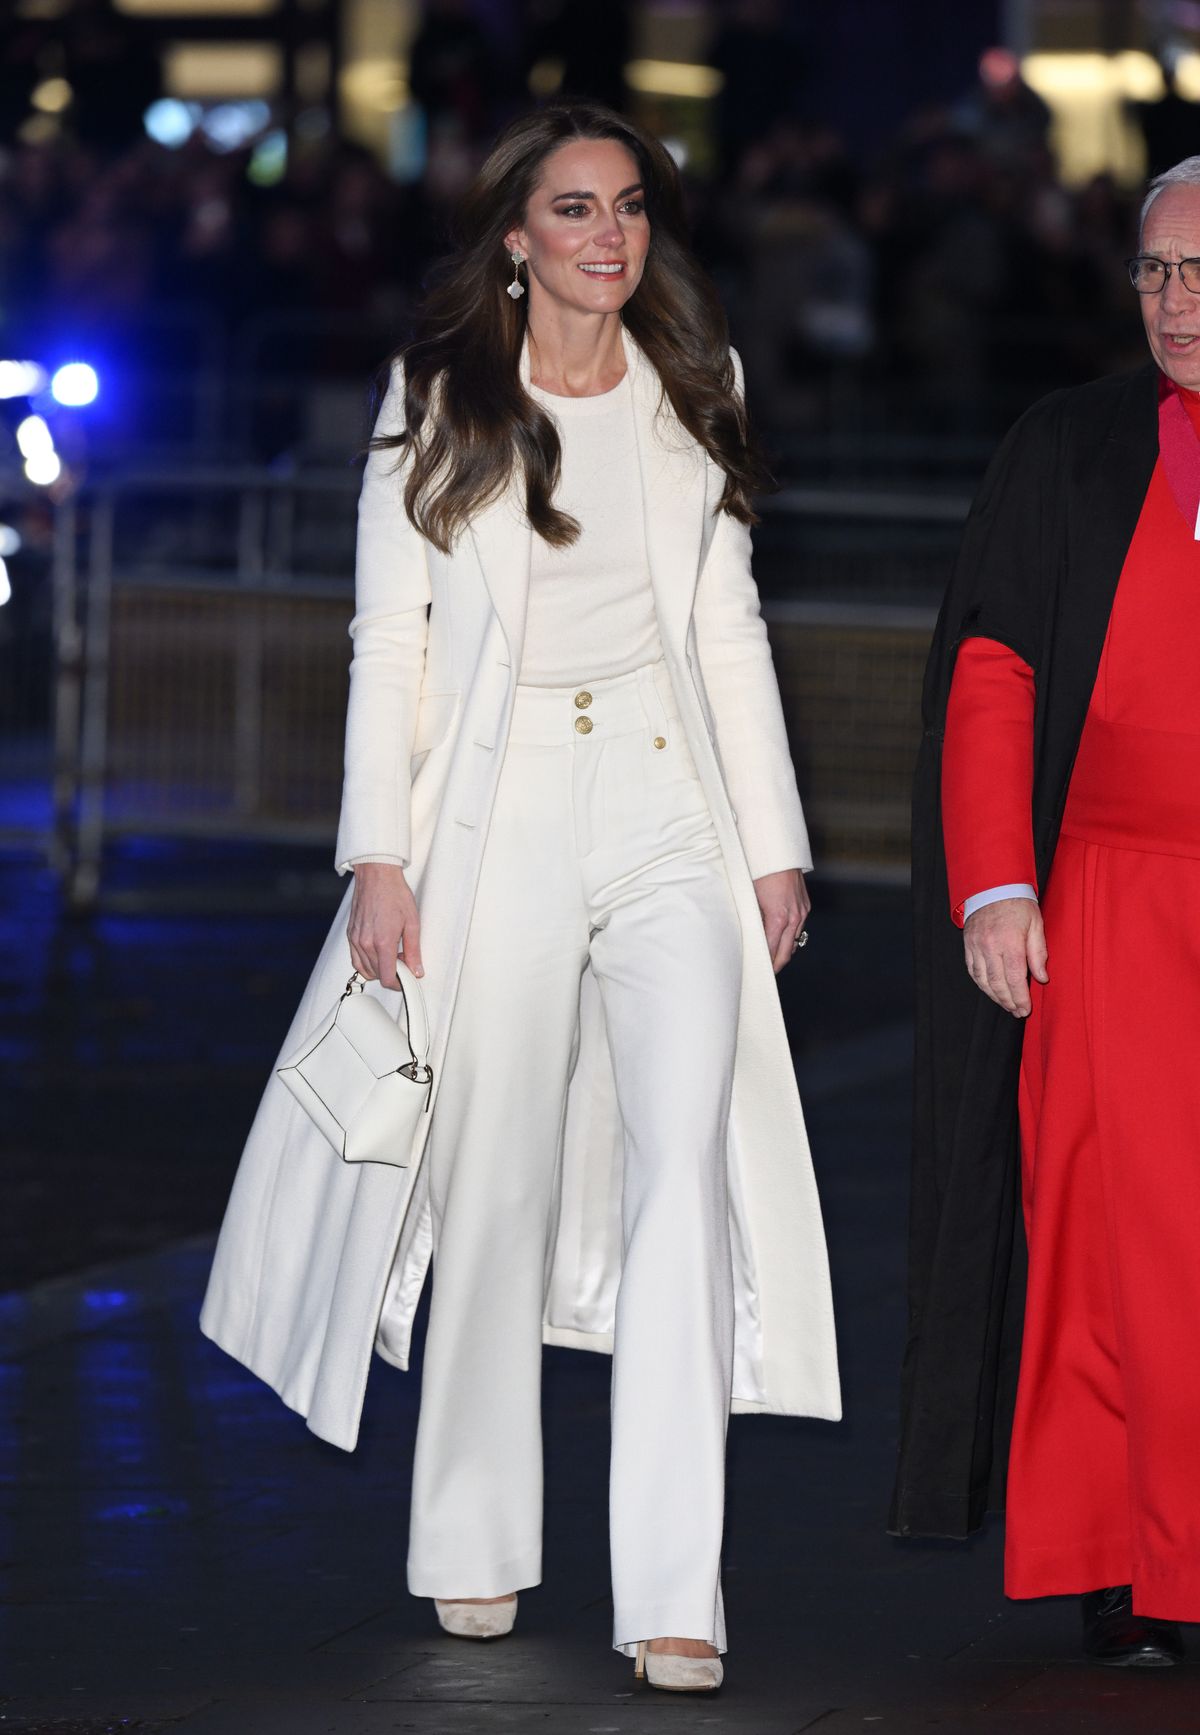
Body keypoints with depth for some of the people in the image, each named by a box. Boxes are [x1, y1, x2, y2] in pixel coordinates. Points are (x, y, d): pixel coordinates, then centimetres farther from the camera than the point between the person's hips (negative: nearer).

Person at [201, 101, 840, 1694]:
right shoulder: (438, 399, 4)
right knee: (500, 1186, 4)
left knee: (685, 1170, -13)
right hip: (502, 819, -1)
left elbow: (730, 626, 15)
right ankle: (476, 1547, 21)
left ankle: (673, 1593, -16)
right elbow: (391, 639, 1)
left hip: (672, 813, 1)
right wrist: (380, 858, -7)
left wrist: (775, 843, 11)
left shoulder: (692, 393, 12)